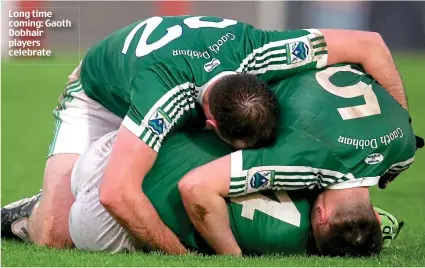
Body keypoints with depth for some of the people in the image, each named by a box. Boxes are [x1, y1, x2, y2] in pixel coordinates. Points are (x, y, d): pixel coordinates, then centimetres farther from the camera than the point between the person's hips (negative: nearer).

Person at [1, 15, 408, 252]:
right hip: (100, 100, -6)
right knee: (55, 235, -24)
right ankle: (33, 213, 14)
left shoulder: (255, 53, -36)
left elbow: (369, 44, -25)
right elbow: (115, 193, -57)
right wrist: (185, 257, -49)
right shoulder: (165, 95, -50)